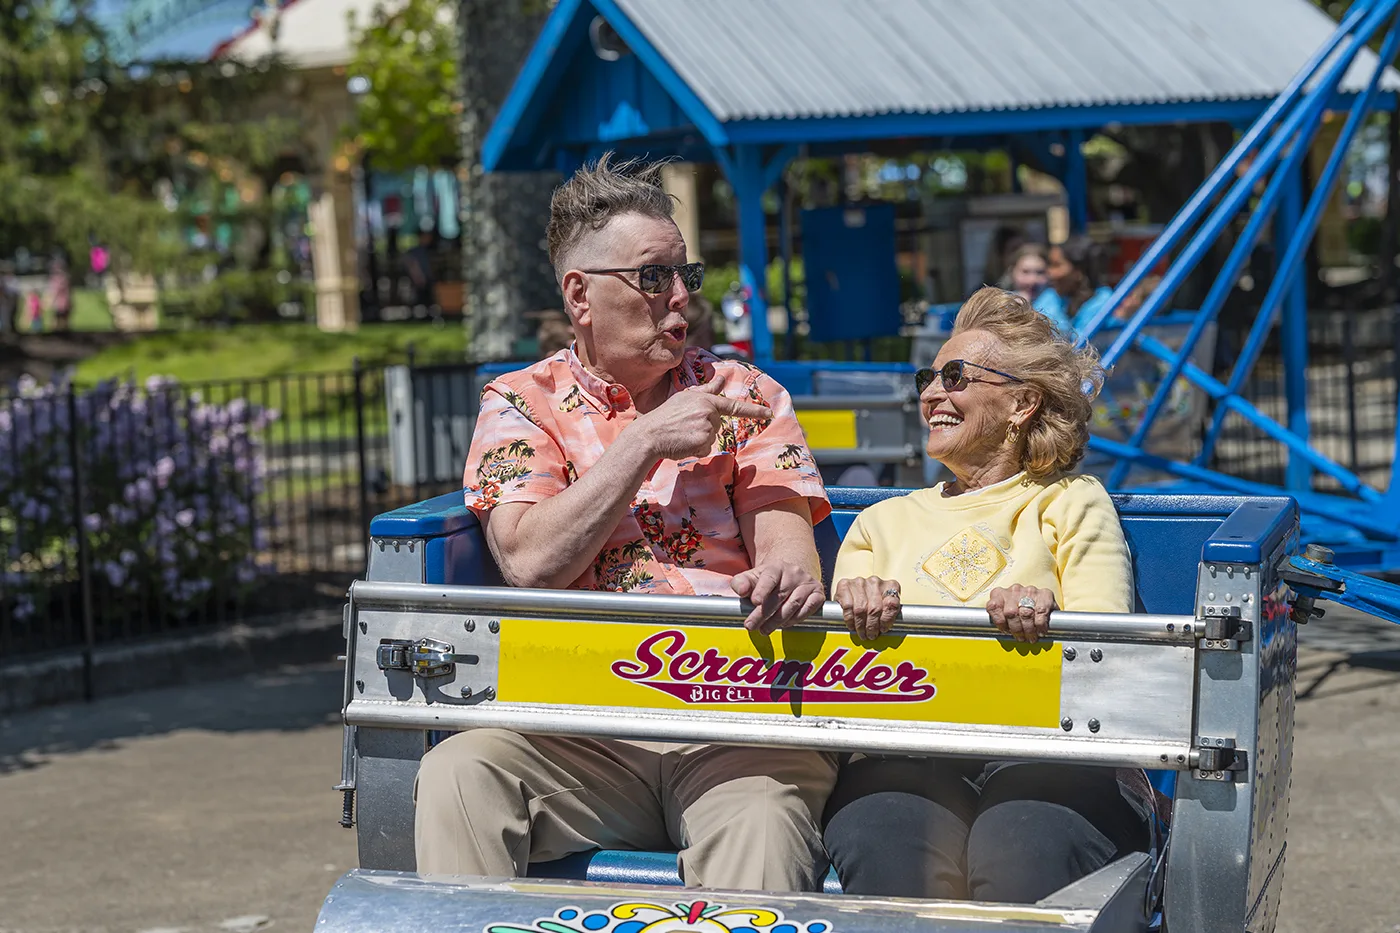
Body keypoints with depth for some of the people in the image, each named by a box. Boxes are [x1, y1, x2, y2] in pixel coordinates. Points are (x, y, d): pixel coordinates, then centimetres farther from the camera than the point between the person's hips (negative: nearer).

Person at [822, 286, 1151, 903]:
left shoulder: (1072, 504, 20)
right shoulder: (884, 521, 30)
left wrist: (1044, 617, -20)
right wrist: (858, 607, -9)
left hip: (1048, 763, -1)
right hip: (903, 760, 1)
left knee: (1024, 847, -38)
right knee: (886, 840, -36)